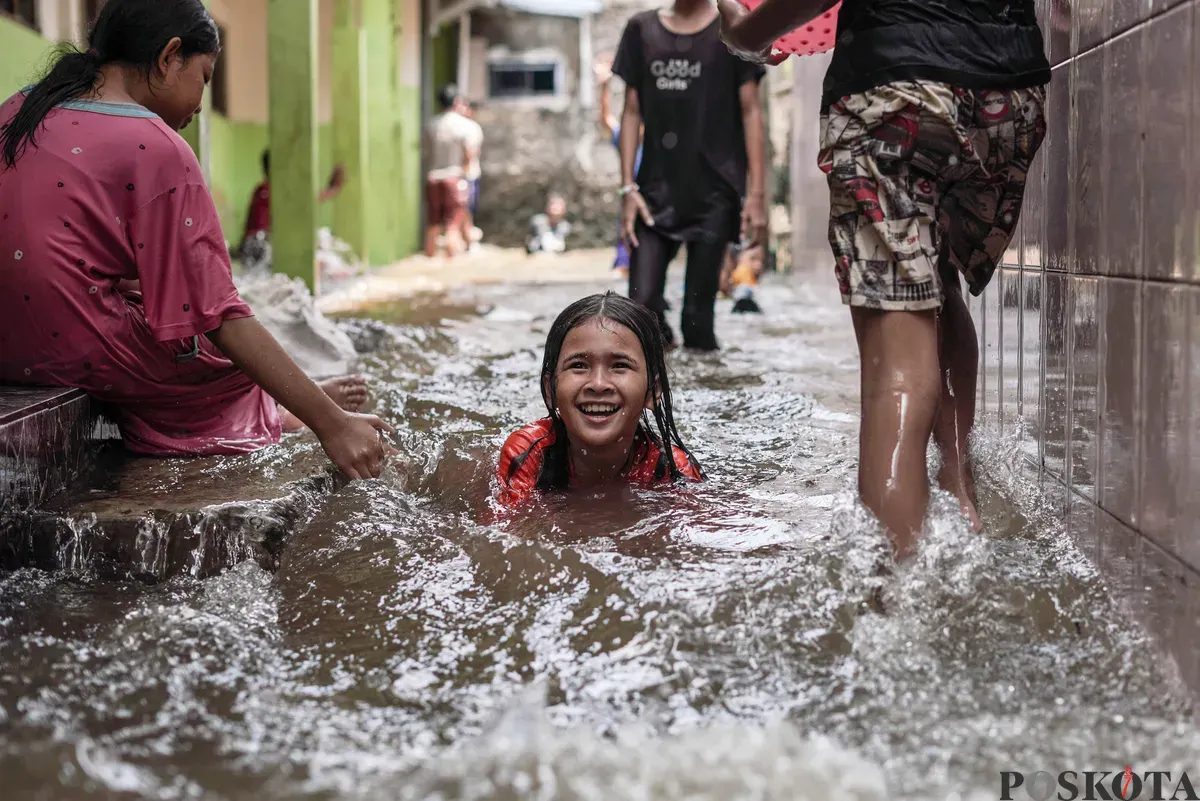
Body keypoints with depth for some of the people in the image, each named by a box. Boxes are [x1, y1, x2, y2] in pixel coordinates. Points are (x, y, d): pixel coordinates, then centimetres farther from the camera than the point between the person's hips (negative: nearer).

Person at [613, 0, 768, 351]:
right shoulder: (641, 30, 7)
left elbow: (750, 111, -2)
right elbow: (632, 111, 9)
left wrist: (757, 194, -8)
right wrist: (628, 188, 1)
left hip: (714, 192, -2)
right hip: (656, 190, 2)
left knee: (697, 314, -3)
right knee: (641, 305, -8)